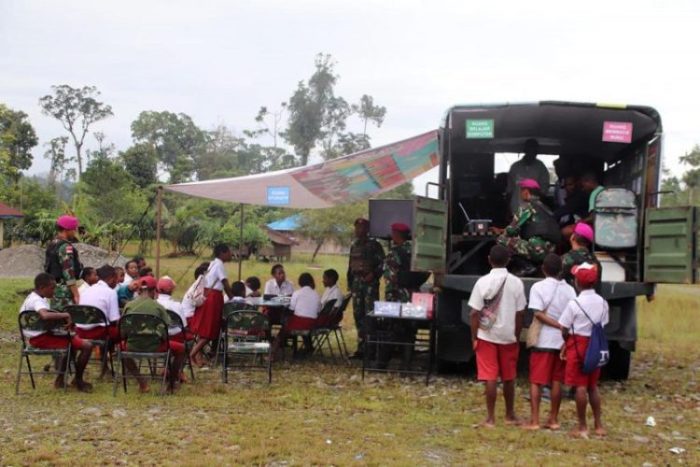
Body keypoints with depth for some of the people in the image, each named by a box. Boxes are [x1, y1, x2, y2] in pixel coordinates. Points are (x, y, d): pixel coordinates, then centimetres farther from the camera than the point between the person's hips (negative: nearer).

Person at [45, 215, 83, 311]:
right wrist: (76, 295, -20)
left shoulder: (52, 244, 15)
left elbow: (47, 268, 22)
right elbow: (69, 273, -21)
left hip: (54, 287, 10)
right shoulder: (65, 247, -15)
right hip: (65, 289, -10)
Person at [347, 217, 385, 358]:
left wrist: (373, 274, -20)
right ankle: (361, 348, 14)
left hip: (370, 282, -6)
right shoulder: (354, 245, 15)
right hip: (357, 282, 6)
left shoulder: (374, 245, -3)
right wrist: (350, 282, 15)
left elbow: (382, 263, -7)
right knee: (358, 315, 7)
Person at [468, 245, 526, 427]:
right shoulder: (516, 283, -4)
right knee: (509, 378, 14)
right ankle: (510, 415, 25)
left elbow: (475, 313, -8)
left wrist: (474, 337, -1)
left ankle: (490, 418, 3)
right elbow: (519, 314, -2)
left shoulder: (482, 282, -7)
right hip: (508, 336, 1)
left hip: (487, 336, -1)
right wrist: (517, 336, 8)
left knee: (490, 378, 1)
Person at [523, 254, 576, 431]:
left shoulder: (538, 287, -6)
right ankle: (553, 419, 15)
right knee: (557, 381, 11)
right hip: (562, 340, 3)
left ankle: (534, 420, -5)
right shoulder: (569, 289, 5)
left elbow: (538, 313, -15)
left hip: (542, 340, -3)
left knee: (536, 381, 1)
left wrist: (559, 326, -13)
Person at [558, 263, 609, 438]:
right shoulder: (602, 303, 2)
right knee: (593, 386, 16)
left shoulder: (574, 304, -14)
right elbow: (603, 327, 6)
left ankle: (582, 427, 4)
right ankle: (598, 425, 19)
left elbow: (564, 330, -10)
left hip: (578, 346, -5)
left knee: (581, 387, -1)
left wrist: (567, 343, 8)